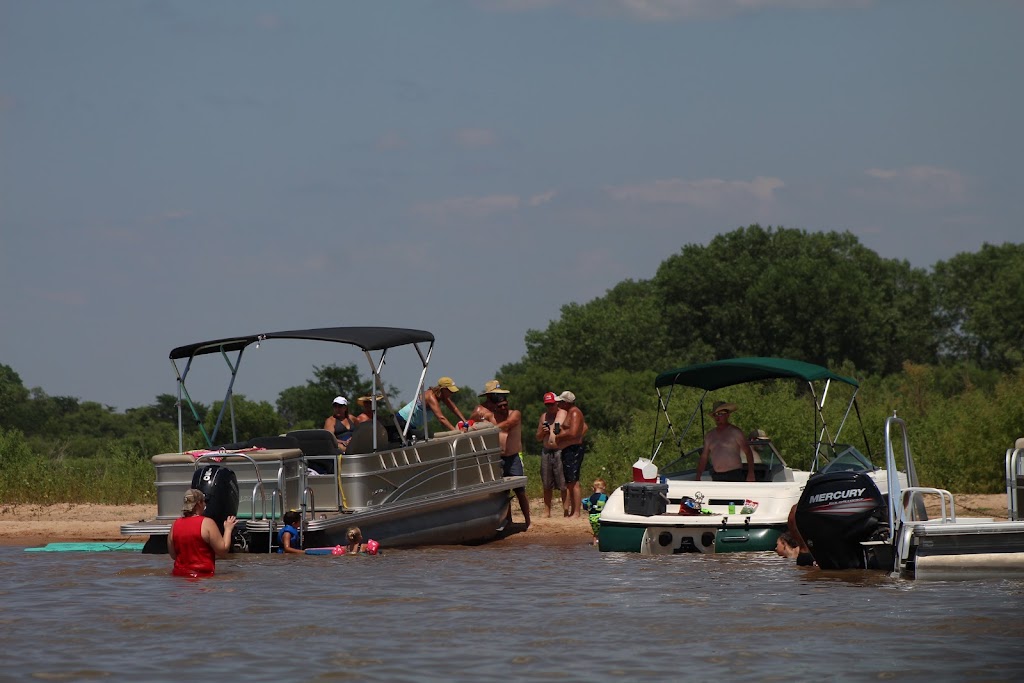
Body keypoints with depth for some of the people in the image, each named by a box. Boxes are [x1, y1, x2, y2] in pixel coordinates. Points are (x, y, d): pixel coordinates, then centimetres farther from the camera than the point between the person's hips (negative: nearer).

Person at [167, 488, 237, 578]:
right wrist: (228, 529, 7)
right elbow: (223, 551, -6)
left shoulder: (175, 524, 6)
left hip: (179, 574, 5)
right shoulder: (207, 523, -9)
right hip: (202, 575, -5)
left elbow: (173, 555, 15)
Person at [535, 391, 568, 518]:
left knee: (563, 485, -9)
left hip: (560, 451, -5)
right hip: (546, 452, 5)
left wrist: (562, 431, -14)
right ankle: (547, 513, 7)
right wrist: (543, 432, 0)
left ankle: (566, 511, -9)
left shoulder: (564, 414, 3)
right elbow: (538, 438, 22)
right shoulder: (544, 416, 17)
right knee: (546, 486, 3)